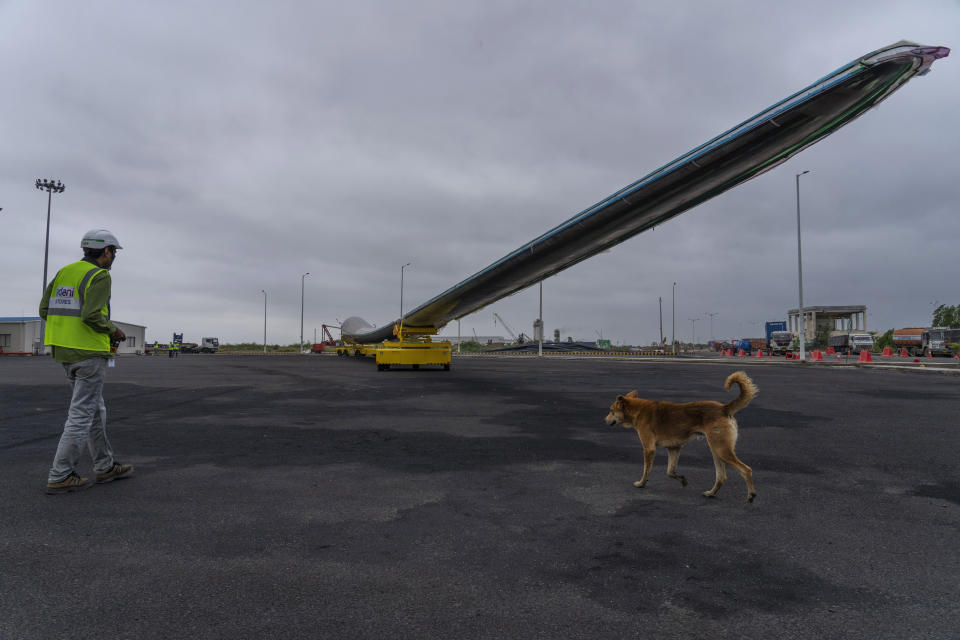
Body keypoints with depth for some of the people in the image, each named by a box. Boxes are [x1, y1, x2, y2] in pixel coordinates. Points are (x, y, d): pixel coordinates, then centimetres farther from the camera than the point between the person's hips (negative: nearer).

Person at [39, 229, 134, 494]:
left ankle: (105, 466, 23)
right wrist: (113, 330, -6)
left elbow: (45, 310, 11)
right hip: (90, 352, -9)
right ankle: (60, 476, 3)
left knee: (95, 410, 15)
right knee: (82, 415, -2)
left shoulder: (65, 272, 13)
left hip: (65, 352, 9)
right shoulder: (100, 276, -12)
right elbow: (91, 314, -23)